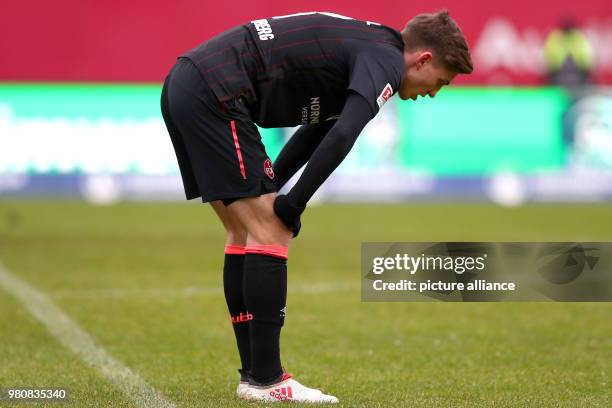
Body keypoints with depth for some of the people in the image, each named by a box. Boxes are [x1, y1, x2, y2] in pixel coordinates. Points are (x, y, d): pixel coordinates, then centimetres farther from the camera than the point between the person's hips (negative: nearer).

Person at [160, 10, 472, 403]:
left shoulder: (366, 48, 23)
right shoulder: (386, 60, -8)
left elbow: (317, 132, 27)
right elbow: (342, 137, -21)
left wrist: (267, 195, 18)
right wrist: (293, 204, -12)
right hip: (214, 93, -10)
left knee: (245, 234, 13)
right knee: (271, 233, -7)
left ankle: (254, 374, 16)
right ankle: (265, 380, -5)